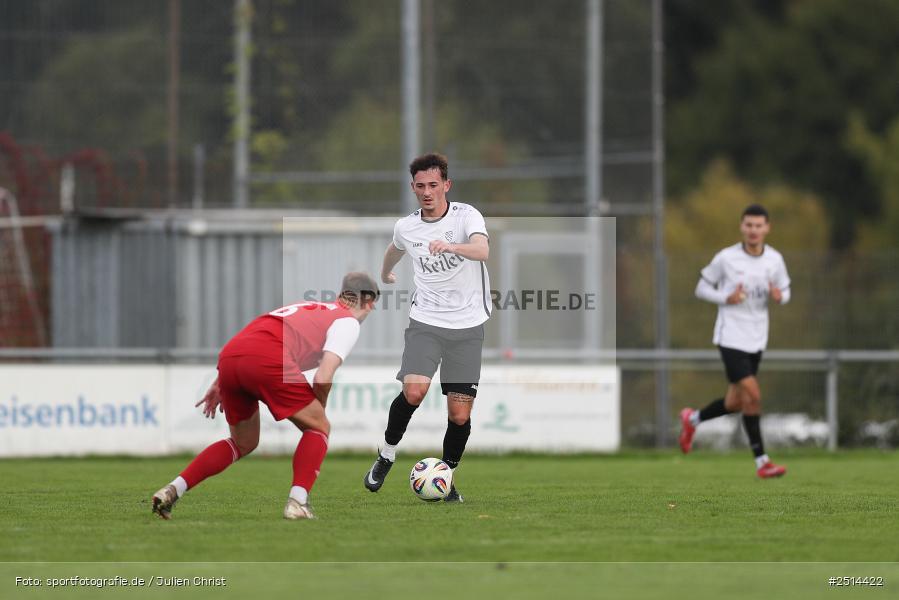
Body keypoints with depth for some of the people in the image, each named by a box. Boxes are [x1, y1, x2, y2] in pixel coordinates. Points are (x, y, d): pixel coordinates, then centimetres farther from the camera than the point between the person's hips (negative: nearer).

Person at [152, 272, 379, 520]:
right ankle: (297, 503, -3)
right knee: (319, 427, 12)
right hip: (268, 361, -7)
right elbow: (323, 377, -3)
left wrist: (219, 386, 36)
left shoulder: (307, 307, 35)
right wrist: (319, 409, 17)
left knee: (243, 443, 25)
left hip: (229, 354, 7)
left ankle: (173, 490, 13)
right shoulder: (348, 322, 12)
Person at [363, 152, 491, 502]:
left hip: (467, 328, -1)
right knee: (414, 391, -23)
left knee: (460, 415, -3)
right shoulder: (406, 227, 4)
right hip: (425, 322, 1)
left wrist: (450, 246, -48)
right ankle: (386, 455, 0)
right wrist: (385, 275, 47)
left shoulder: (466, 216, -9)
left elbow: (482, 250, -29)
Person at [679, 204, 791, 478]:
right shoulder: (726, 258, -9)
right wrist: (726, 299, -18)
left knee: (735, 403, 11)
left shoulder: (775, 259, 2)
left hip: (757, 339, 5)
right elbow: (702, 288, 1)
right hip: (731, 337, -5)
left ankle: (692, 419, 40)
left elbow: (785, 291, 14)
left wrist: (779, 296, -11)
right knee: (752, 396, -15)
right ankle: (762, 461, -9)